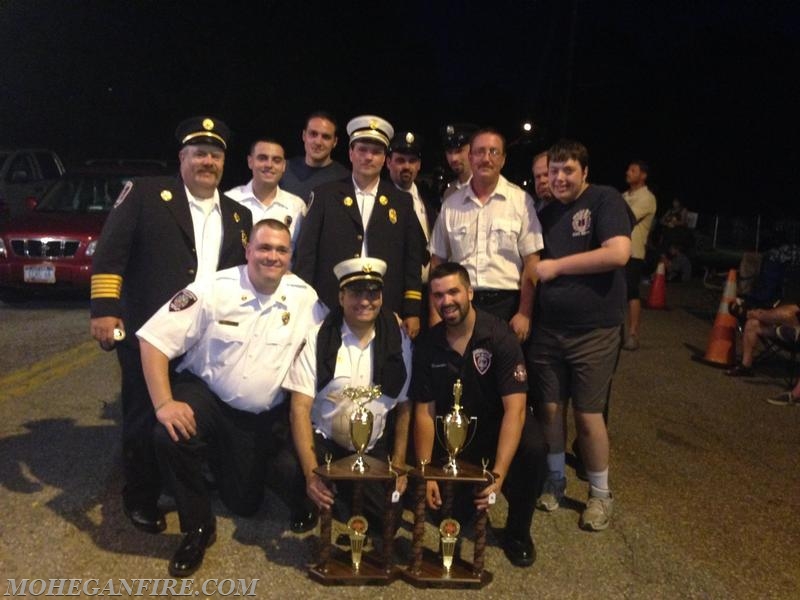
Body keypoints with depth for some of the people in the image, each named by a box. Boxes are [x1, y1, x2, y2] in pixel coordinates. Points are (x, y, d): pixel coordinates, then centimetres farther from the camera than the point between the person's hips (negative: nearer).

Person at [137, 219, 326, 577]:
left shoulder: (305, 298, -8)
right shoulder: (214, 290, -15)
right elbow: (155, 338, -16)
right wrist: (164, 403, -26)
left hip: (268, 417, 2)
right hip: (206, 396, -2)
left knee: (245, 504, -3)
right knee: (169, 437, -32)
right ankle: (198, 528, -6)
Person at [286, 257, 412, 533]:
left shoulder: (398, 341, -3)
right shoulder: (319, 338, -12)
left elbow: (403, 405, 6)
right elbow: (300, 408, -15)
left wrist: (399, 462, 3)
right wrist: (312, 474, -24)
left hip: (374, 449, 2)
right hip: (323, 442, -2)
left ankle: (348, 489, 19)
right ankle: (310, 503, 5)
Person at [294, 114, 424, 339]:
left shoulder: (402, 202, 10)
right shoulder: (325, 195, 7)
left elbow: (413, 259, 7)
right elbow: (306, 251, 3)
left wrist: (413, 312, 1)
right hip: (330, 309, -1)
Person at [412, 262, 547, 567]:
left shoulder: (499, 337, -21)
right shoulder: (427, 345, -9)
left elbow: (515, 409, -27)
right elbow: (424, 412, -6)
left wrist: (498, 475, -36)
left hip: (499, 426, -3)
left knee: (533, 449, -33)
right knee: (444, 506, -10)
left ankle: (517, 532, -6)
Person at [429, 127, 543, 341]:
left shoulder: (521, 201, 0)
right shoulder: (451, 204, 8)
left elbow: (531, 261, -2)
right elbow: (437, 261, 9)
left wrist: (524, 313, -7)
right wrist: (435, 313, 4)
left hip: (506, 304, -2)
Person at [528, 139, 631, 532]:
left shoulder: (605, 200, -7)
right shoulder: (545, 215, 12)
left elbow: (618, 253, -22)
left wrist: (556, 266, -15)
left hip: (594, 330, -5)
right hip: (547, 327, 5)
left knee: (588, 414, 2)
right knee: (549, 408, 9)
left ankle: (600, 494, 22)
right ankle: (554, 481, 30)